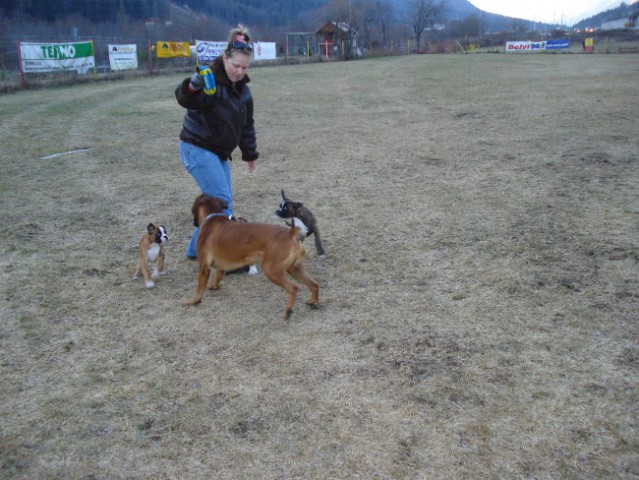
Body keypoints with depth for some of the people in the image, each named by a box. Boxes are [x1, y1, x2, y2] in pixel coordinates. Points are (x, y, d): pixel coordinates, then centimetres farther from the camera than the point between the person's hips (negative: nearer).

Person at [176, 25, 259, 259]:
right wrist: (193, 86, -58)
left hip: (219, 153, 9)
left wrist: (249, 154, 22)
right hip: (198, 149, -9)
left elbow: (247, 124, 18)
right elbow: (184, 99, -37)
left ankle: (197, 249, 26)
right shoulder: (210, 81, -17)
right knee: (222, 201, -13)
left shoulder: (242, 89, 8)